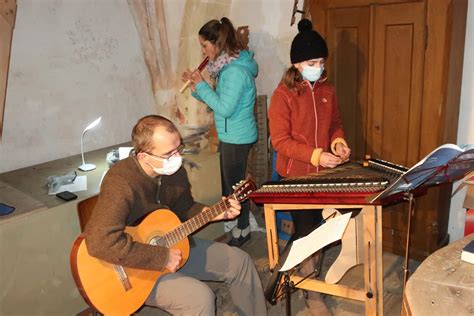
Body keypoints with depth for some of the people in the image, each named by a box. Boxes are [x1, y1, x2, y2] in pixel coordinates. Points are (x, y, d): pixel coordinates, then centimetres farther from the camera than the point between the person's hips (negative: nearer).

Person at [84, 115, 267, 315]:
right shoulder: (121, 183, -32)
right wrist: (160, 257, -36)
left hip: (172, 245, 8)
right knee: (200, 298, -26)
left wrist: (215, 213, -7)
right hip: (133, 265, -7)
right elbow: (100, 242, -44)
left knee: (239, 261, 6)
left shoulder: (174, 170, -7)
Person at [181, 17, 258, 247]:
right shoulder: (228, 66, 8)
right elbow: (219, 100, 12)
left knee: (235, 184, 4)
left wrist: (202, 86, -17)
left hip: (237, 138, -10)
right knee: (228, 181, 21)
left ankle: (243, 230, 21)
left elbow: (224, 108, -25)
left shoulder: (236, 71, -22)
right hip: (230, 136, 10)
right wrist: (196, 88, -1)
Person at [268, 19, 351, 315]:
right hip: (296, 175, -5)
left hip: (324, 172, 5)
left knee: (319, 227, 16)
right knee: (307, 231, 2)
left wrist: (339, 141, -7)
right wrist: (315, 155, -27)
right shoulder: (284, 94, -14)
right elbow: (281, 141, -17)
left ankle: (306, 270, 40)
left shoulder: (327, 90, 4)